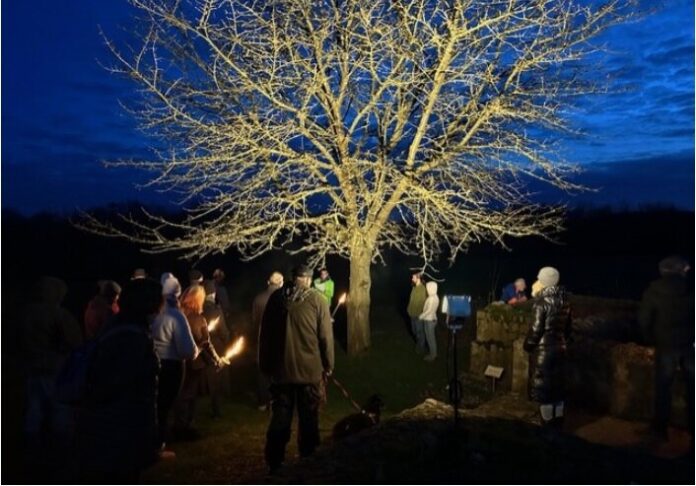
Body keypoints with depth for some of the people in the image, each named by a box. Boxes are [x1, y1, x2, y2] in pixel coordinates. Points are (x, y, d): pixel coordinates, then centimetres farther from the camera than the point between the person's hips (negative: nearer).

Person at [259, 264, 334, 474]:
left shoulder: (276, 297, 2)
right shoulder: (317, 299, -7)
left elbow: (265, 333, 6)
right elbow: (325, 336, -8)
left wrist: (265, 365, 14)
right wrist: (328, 364, 4)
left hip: (281, 369, 2)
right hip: (310, 370, -2)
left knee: (279, 420, 12)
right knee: (308, 421, 11)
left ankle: (274, 465, 16)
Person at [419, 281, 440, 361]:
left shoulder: (431, 298, -25)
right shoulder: (435, 297, 5)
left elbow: (429, 310, -26)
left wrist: (421, 316, -15)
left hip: (429, 320, -9)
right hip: (432, 319, 9)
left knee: (430, 338, 2)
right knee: (432, 337, 19)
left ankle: (432, 355, 12)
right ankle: (433, 353, 29)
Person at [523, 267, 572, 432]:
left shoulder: (543, 300, -17)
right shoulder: (564, 300, 5)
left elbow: (536, 328, -16)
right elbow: (568, 325, 12)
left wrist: (528, 345, -3)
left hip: (544, 349, -7)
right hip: (560, 348, 7)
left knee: (542, 387, 3)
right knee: (558, 386, 15)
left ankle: (548, 426, 9)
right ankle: (557, 425, 24)